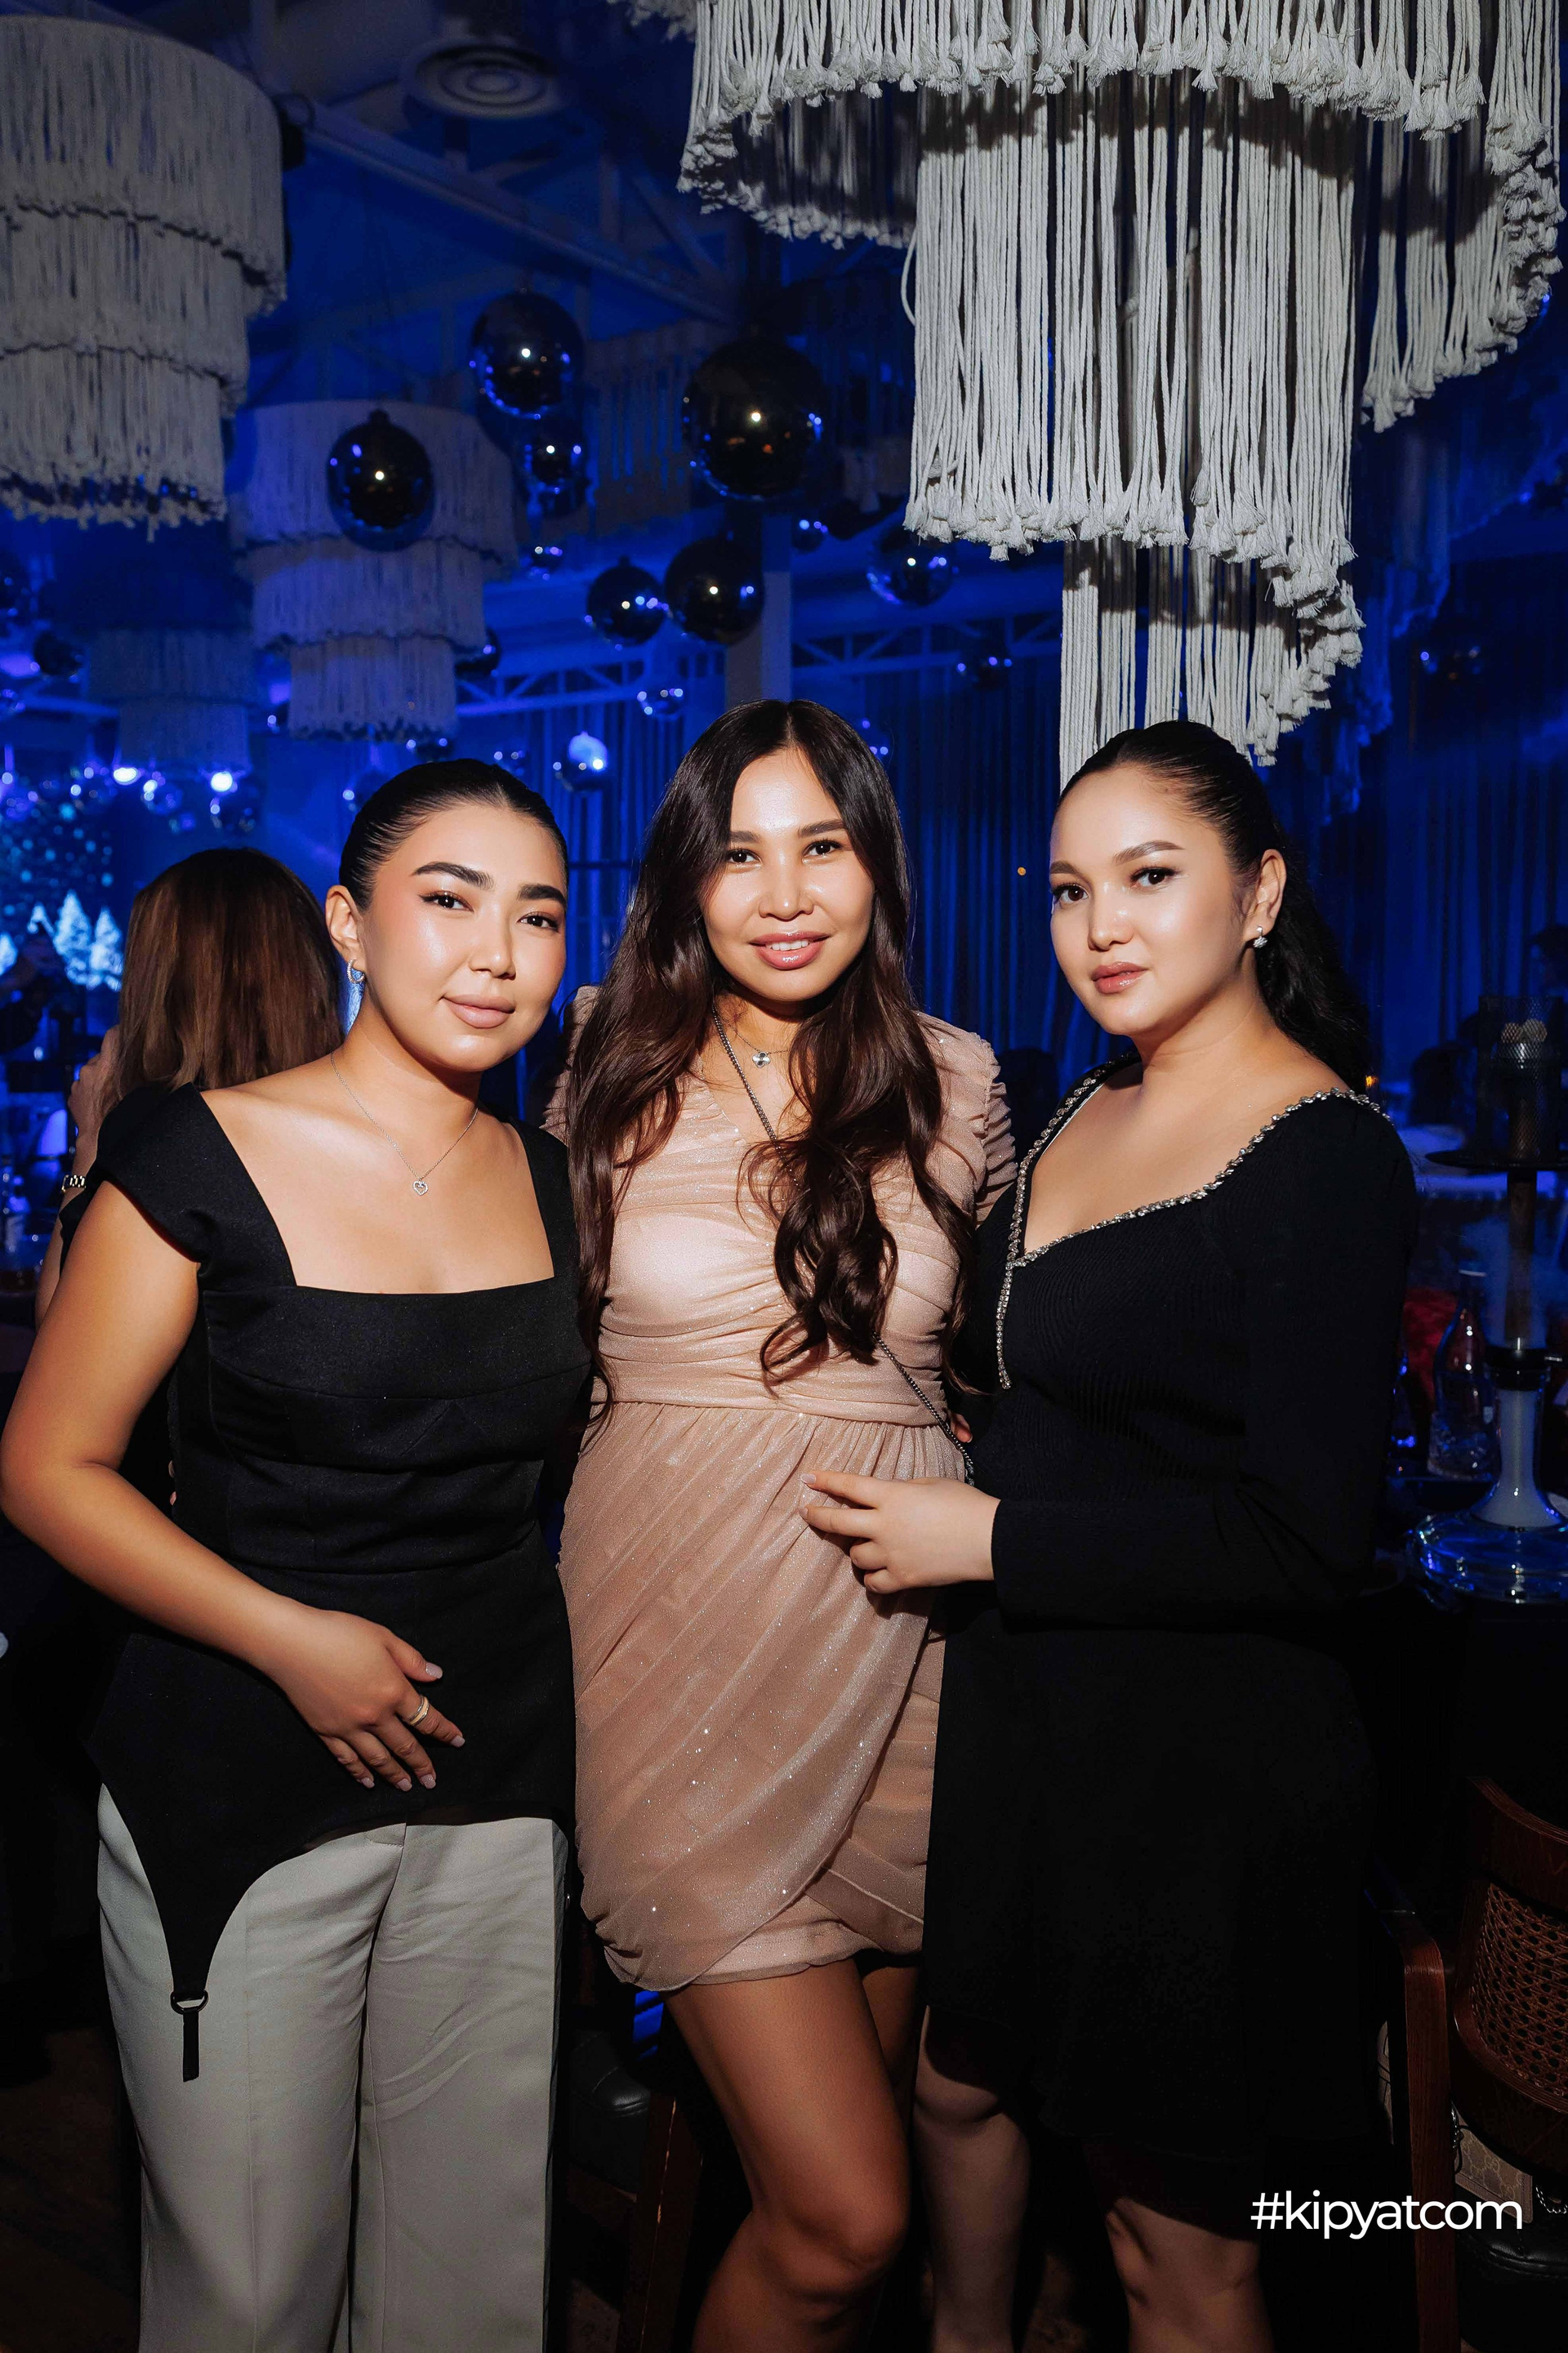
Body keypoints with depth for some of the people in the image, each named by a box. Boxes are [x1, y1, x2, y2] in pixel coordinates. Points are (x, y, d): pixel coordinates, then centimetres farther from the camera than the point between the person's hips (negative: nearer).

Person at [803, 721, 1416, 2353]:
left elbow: (1310, 1538, -22)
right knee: (959, 2084, 24)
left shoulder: (1328, 1160, -18)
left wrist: (991, 1538, -19)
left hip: (1206, 1760, -8)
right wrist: (939, 1511, 6)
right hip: (1021, 1717, 8)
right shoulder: (1082, 1118, 6)